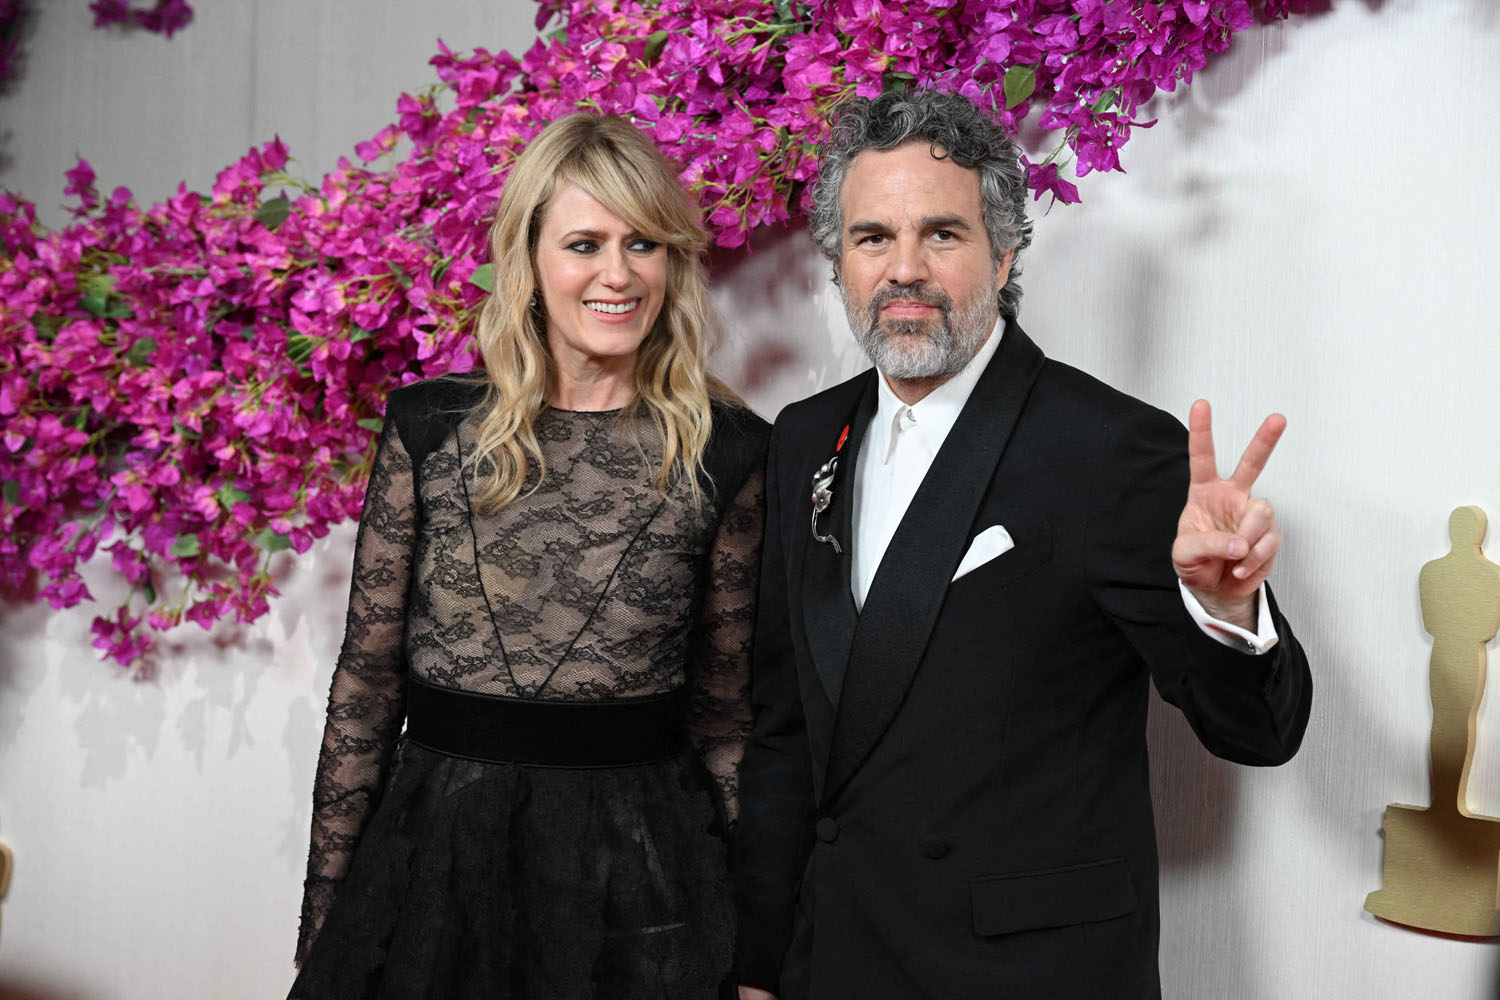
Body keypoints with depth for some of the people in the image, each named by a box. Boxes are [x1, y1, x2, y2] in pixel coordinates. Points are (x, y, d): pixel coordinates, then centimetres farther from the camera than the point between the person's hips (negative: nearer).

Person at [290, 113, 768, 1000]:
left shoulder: (728, 452, -3)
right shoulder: (429, 428, -1)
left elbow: (727, 703, 3)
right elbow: (367, 677, 2)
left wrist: (738, 914, 3)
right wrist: (325, 911, 3)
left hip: (639, 865, -1)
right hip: (431, 850, 1)